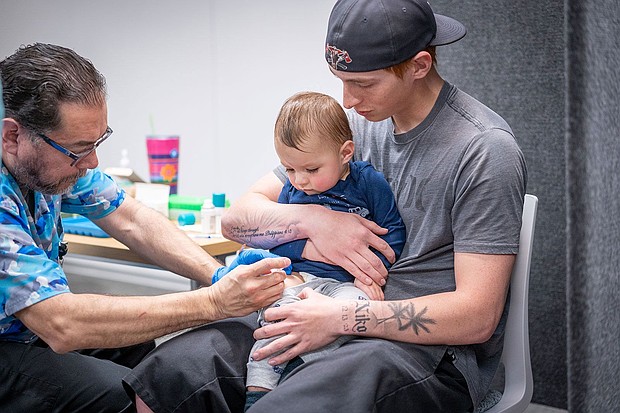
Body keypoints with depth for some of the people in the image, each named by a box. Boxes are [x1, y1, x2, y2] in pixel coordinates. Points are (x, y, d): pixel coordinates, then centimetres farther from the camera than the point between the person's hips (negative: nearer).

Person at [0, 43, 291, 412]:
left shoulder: (59, 154, -8)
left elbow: (130, 219, 0)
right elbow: (61, 325, -37)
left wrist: (218, 274, -16)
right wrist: (214, 302, -37)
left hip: (35, 324, 8)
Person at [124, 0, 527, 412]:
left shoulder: (485, 149, -11)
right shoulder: (356, 125, 9)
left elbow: (477, 317, -17)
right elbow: (238, 218, 10)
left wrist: (340, 318, -21)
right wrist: (312, 220, -11)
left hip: (434, 351, -6)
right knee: (162, 376, -13)